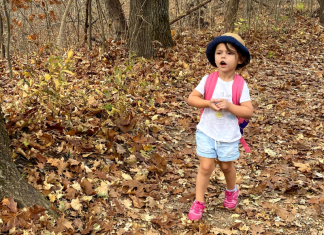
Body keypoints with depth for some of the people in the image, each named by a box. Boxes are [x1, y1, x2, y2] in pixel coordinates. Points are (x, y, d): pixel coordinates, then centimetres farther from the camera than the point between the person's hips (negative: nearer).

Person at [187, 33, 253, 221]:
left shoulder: (240, 85, -13)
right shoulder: (207, 80, -10)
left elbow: (248, 112, -16)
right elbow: (191, 98, -8)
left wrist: (229, 105, -29)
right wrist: (209, 103, -24)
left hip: (228, 135, 0)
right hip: (207, 132, 0)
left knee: (226, 166, 18)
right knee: (206, 166, 1)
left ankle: (232, 191, 47)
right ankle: (199, 202, 15)